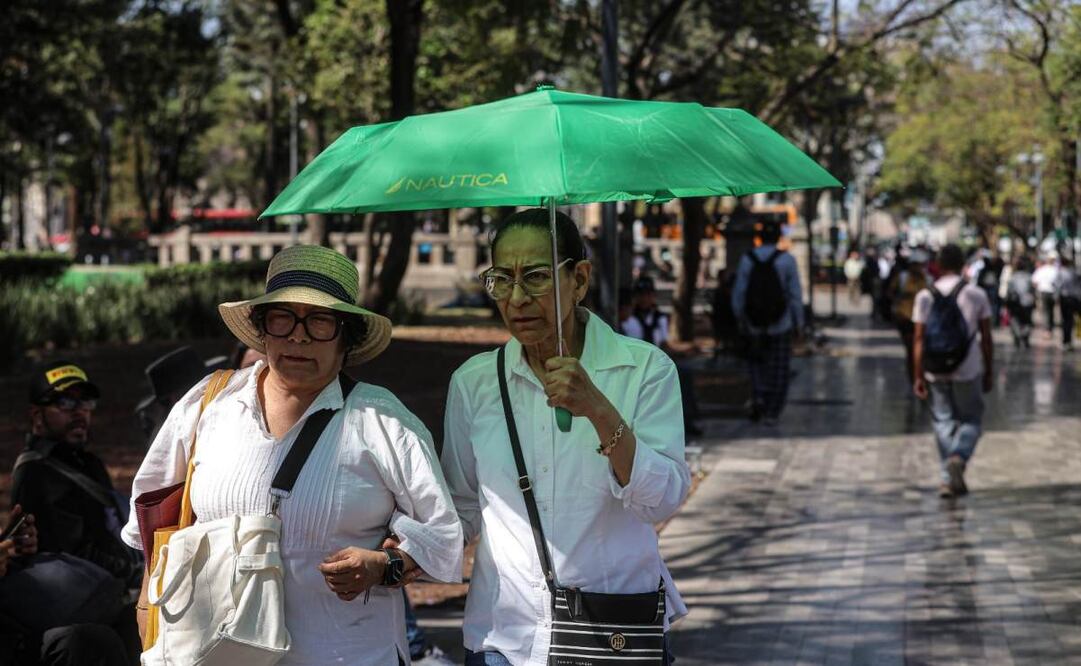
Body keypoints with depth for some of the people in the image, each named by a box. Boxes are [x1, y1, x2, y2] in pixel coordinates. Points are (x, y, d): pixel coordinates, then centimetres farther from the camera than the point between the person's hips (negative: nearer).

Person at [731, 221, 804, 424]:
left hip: (755, 324, 2)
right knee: (778, 369, 10)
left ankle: (759, 397, 5)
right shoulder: (787, 260, -10)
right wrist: (798, 323, 0)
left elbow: (739, 294, -3)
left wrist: (741, 320, 11)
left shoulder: (747, 260, -5)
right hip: (781, 324, -2)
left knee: (758, 361, 24)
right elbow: (795, 295, -9)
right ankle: (772, 413, 9)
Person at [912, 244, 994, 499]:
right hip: (968, 371, -1)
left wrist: (918, 376, 0)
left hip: (936, 371, 1)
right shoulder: (977, 295, -3)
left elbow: (920, 339, -4)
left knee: (943, 421, 11)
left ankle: (949, 479, 6)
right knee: (971, 420, 12)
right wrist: (988, 373, 8)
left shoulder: (925, 296, -2)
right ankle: (959, 457, -15)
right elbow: (986, 339, -1)